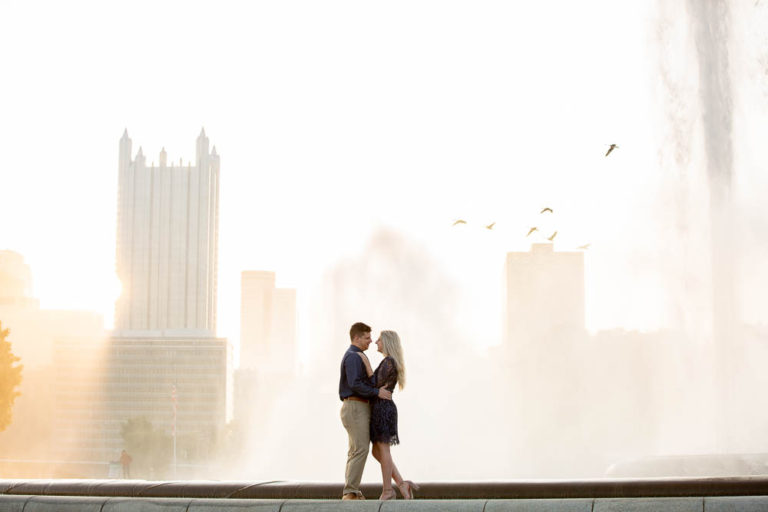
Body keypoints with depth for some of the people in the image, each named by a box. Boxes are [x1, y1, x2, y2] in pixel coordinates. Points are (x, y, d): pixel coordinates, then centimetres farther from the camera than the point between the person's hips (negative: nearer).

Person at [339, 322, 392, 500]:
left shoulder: (355, 356, 21)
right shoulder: (353, 357, -13)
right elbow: (355, 384, -23)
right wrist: (377, 392, -20)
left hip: (358, 407, 11)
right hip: (356, 407, -11)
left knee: (355, 451, 9)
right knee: (360, 450, -13)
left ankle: (351, 492, 9)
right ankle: (351, 492, -14)